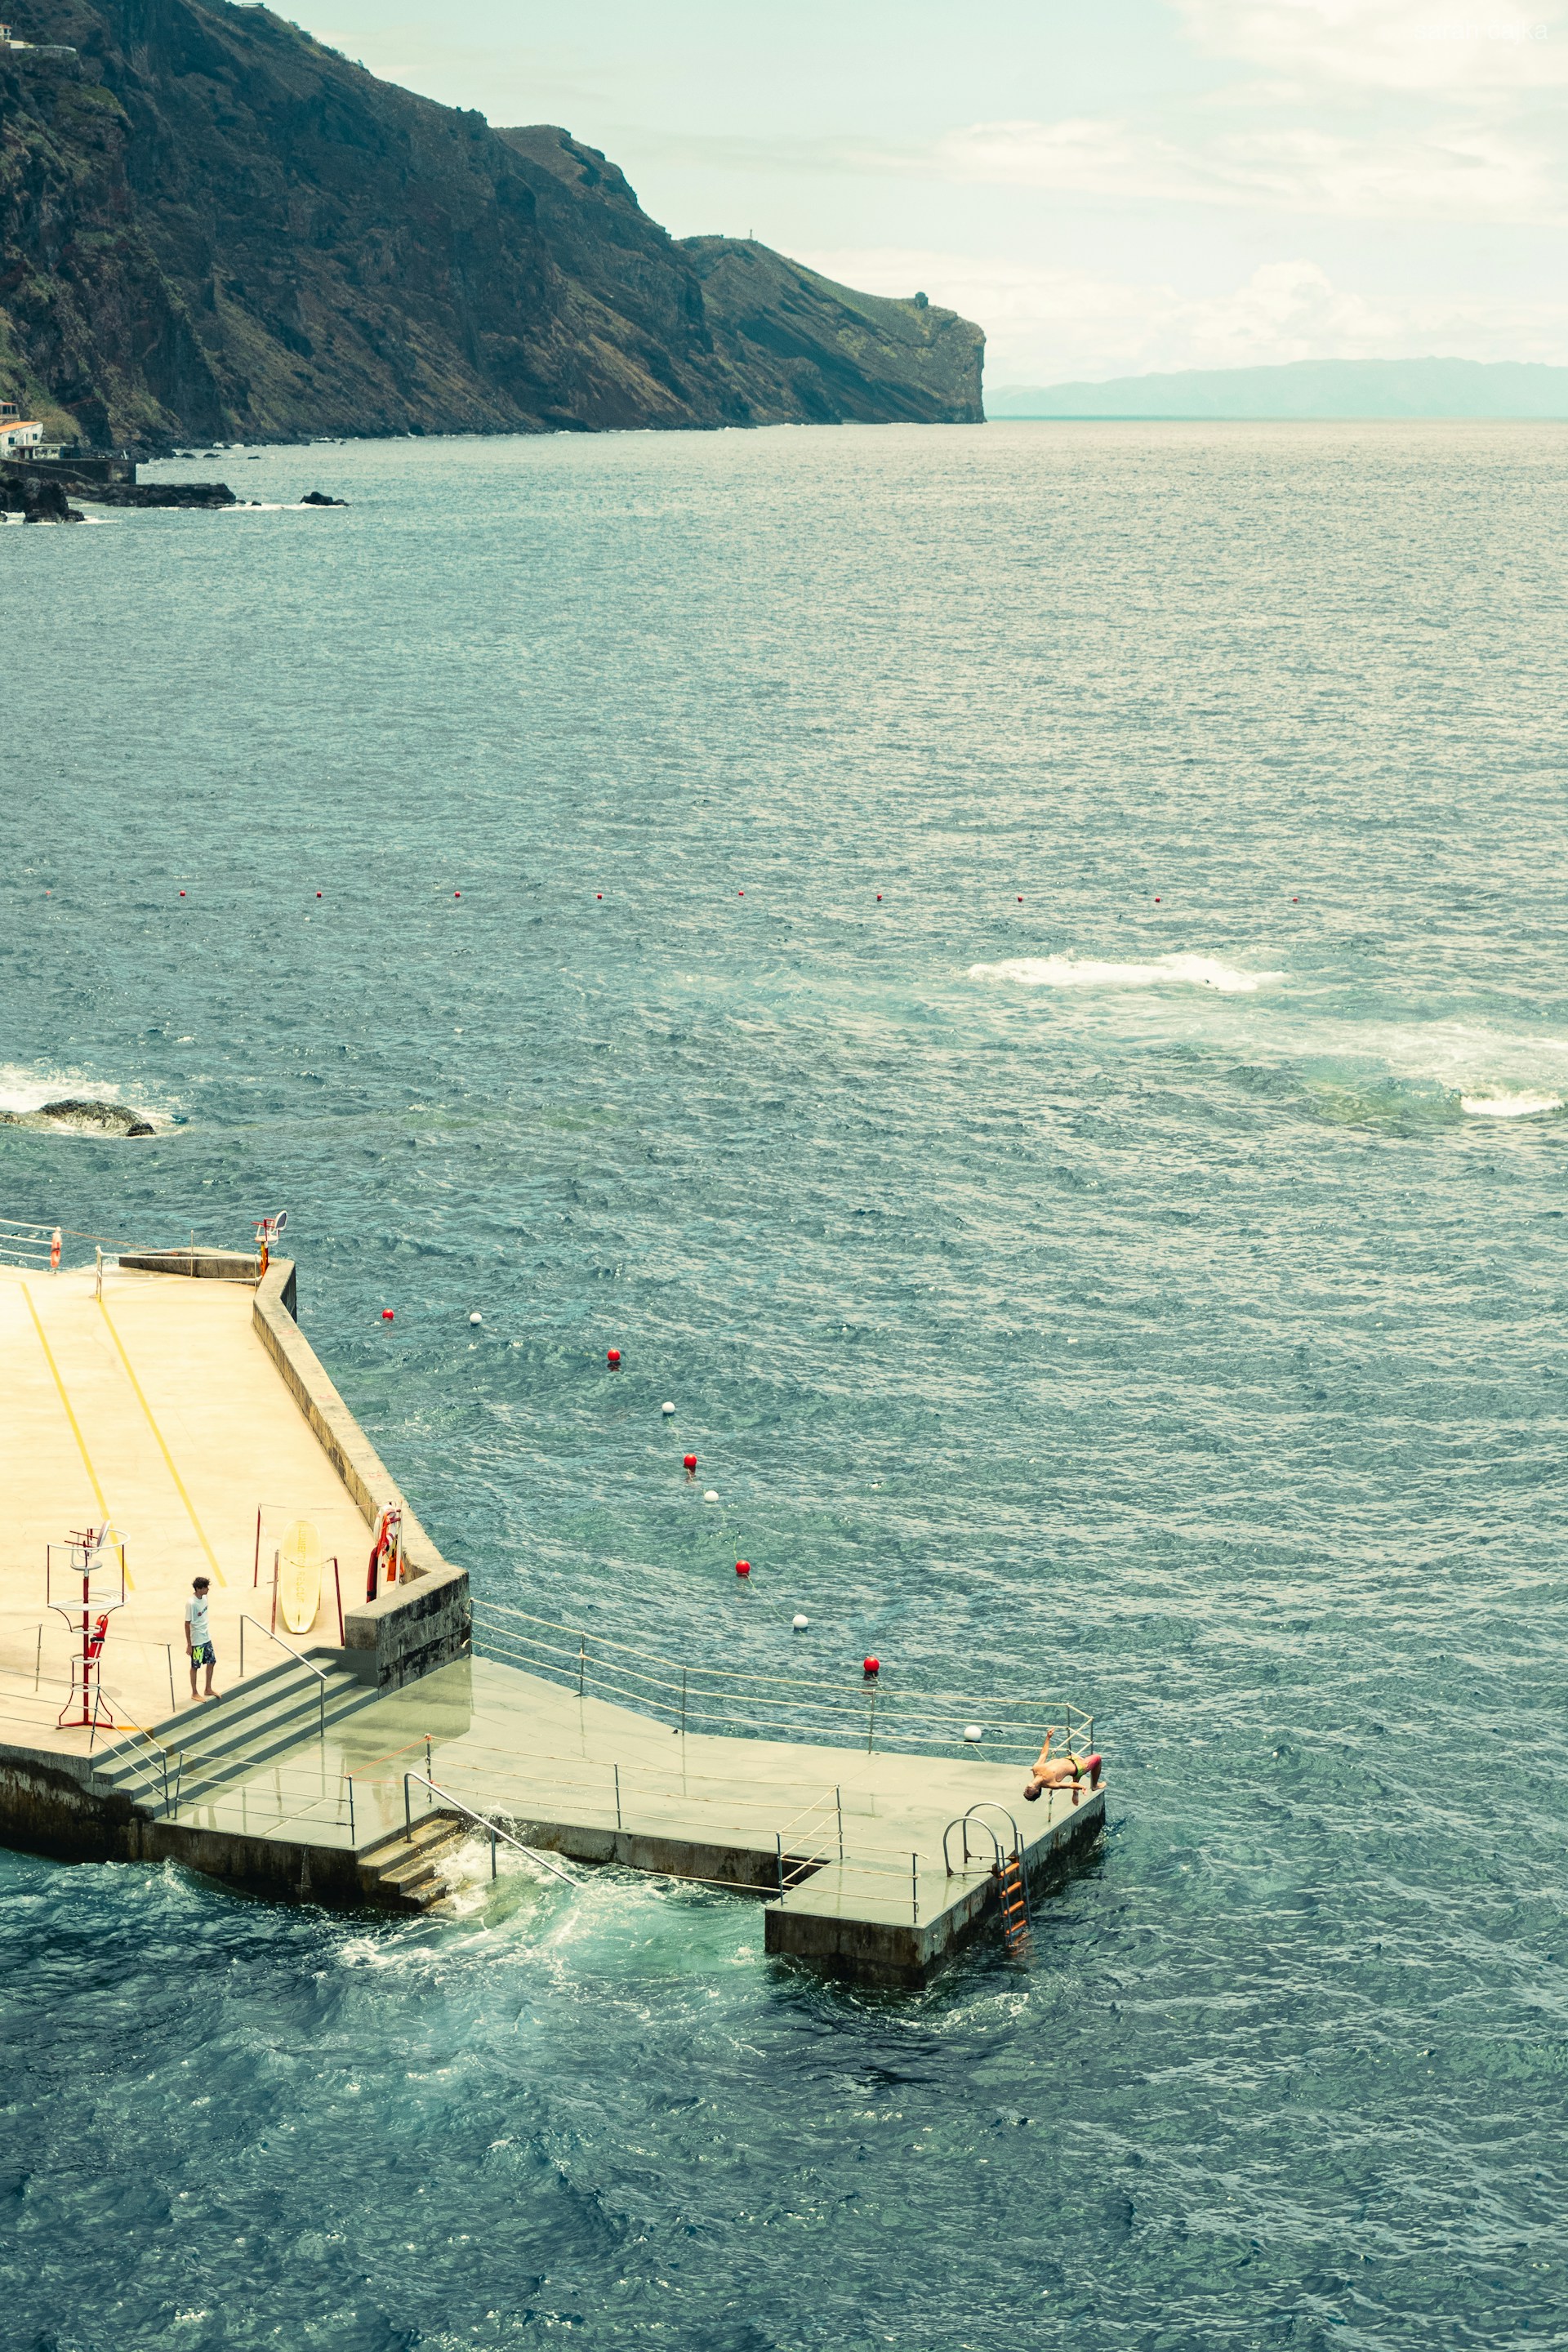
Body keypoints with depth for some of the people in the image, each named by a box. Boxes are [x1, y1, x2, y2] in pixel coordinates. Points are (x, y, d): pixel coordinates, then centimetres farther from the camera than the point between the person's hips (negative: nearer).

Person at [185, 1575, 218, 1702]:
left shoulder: (204, 1597, 0)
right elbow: (187, 1624, -19)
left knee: (212, 1662, 15)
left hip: (207, 1638, 8)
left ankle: (208, 1690, 29)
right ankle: (194, 1693, 20)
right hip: (197, 1641, -8)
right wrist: (189, 1645, -16)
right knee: (195, 1667, 6)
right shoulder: (191, 1603, -24)